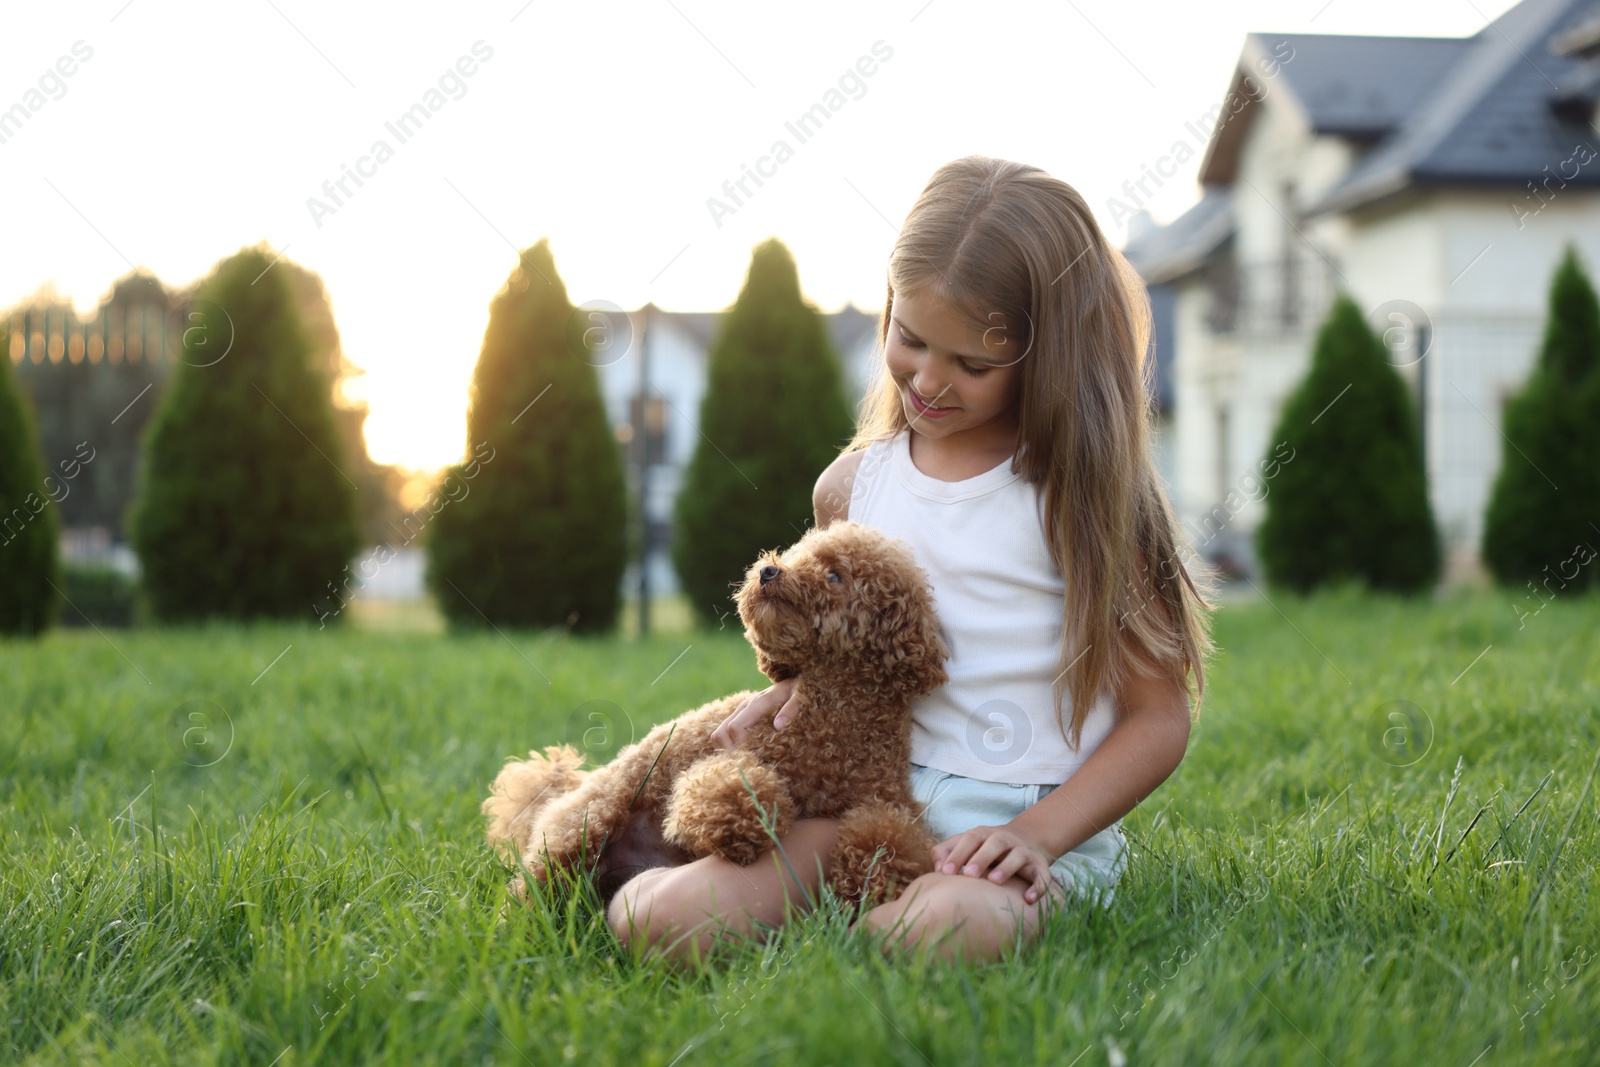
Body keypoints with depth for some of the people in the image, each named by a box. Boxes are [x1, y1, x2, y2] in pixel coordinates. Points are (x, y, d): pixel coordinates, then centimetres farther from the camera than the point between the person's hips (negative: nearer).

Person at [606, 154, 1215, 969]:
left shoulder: (1079, 494, -5)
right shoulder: (852, 486, 9)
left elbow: (1159, 717, -5)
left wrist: (1036, 836, -17)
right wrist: (804, 684, 3)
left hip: (1039, 818, -3)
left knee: (950, 928, -39)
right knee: (669, 920, -24)